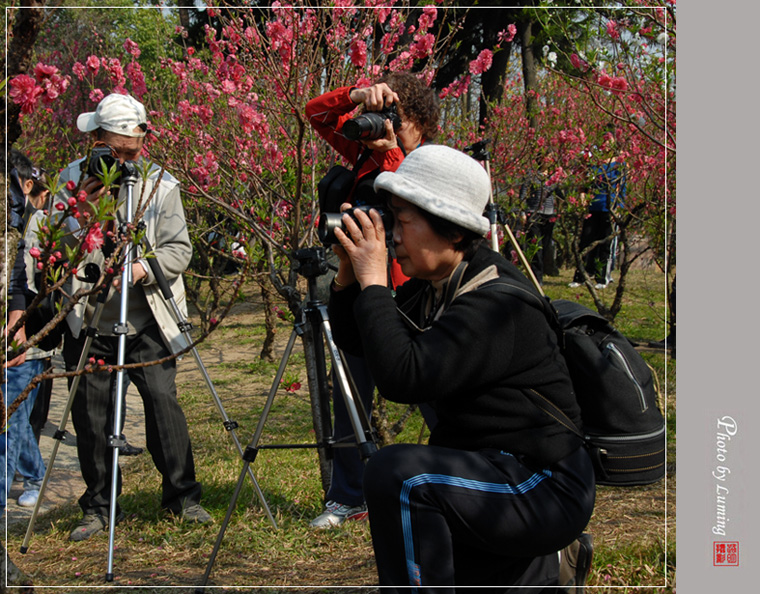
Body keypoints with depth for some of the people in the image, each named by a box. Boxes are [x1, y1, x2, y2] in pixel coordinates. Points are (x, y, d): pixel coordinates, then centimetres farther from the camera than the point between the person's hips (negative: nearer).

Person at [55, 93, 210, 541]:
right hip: (88, 323, 1)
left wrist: (144, 268, -22)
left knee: (163, 400, -8)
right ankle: (99, 508, 15)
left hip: (147, 323, -1)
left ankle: (182, 496, 6)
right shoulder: (73, 180, 2)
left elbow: (180, 250, -3)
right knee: (91, 415, 3)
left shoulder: (160, 184, -2)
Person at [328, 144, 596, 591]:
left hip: (548, 493, -10)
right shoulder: (430, 289, 3)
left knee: (397, 473, -31)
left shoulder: (499, 302, -26)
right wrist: (349, 271, -4)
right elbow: (354, 341, 13)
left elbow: (403, 377, -35)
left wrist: (373, 281, -27)